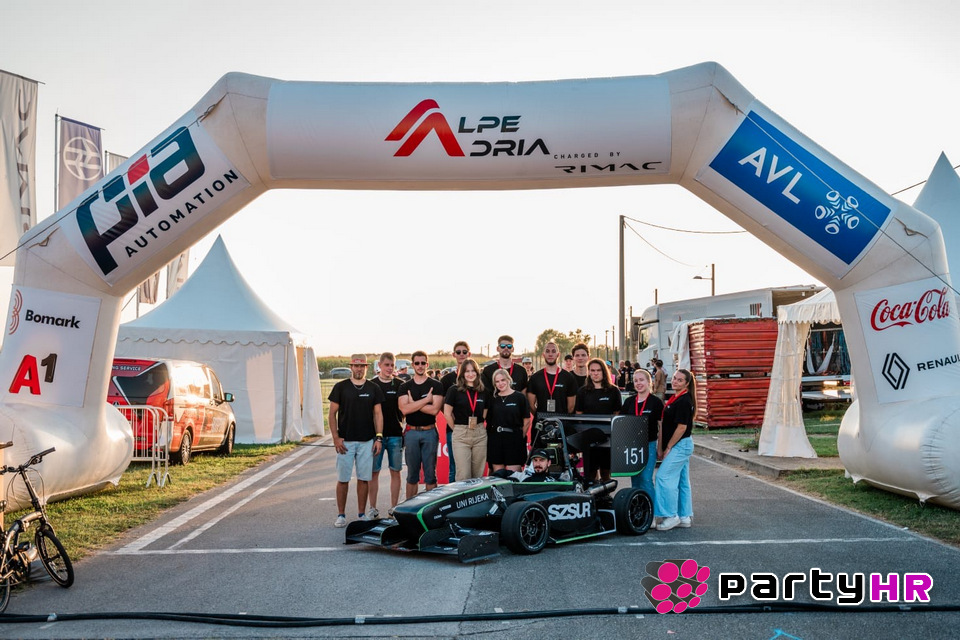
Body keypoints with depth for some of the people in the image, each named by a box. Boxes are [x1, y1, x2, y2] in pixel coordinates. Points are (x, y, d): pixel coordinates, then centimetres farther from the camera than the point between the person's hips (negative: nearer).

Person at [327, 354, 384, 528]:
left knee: (364, 479, 6)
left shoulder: (373, 388, 7)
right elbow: (332, 414, 2)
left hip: (367, 441, 2)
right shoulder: (340, 387, 2)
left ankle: (361, 514, 16)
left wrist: (378, 437, -1)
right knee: (343, 479, 2)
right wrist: (335, 437, -6)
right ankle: (341, 515, 12)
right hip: (345, 441, -1)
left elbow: (378, 413, 8)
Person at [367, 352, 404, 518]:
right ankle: (372, 508, 11)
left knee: (395, 471, 5)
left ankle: (394, 508, 15)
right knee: (374, 472, 2)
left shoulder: (400, 385, 6)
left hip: (395, 434, 1)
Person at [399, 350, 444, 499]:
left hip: (430, 432, -2)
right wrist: (426, 399, -12)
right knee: (412, 473, 8)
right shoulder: (405, 387, 7)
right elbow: (404, 409, -10)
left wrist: (413, 404, -8)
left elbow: (435, 409, -11)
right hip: (411, 432, 2)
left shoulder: (436, 385, 2)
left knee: (430, 473, 3)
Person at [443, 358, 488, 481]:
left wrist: (479, 427, 7)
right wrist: (457, 429, 2)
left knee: (478, 475, 8)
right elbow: (447, 413, -2)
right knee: (463, 475, -6)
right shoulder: (454, 390, -2)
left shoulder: (483, 392, 9)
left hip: (480, 434, 3)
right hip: (460, 435, -3)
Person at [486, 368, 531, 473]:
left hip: (514, 440, -3)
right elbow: (488, 421, 12)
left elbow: (527, 420, 0)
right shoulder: (492, 399, 10)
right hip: (495, 440, 3)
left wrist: (521, 437, -3)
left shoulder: (519, 397, 0)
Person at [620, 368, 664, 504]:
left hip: (649, 445, -4)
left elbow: (662, 426, -1)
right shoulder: (629, 401, 7)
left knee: (646, 479, -7)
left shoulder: (656, 402, -3)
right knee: (635, 480, 10)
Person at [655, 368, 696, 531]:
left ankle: (671, 515, -4)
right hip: (681, 446, 10)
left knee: (664, 477, -10)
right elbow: (666, 425, 16)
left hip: (680, 445, -10)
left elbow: (682, 427, -19)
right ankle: (685, 516, 18)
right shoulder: (674, 399, 13)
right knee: (682, 481, 12)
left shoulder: (684, 401, -17)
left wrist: (668, 448, -14)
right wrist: (662, 448, 14)